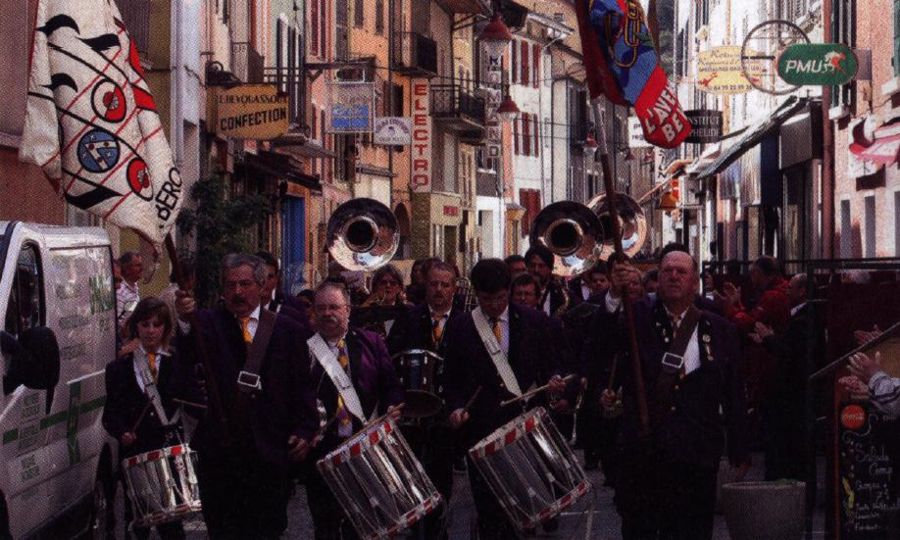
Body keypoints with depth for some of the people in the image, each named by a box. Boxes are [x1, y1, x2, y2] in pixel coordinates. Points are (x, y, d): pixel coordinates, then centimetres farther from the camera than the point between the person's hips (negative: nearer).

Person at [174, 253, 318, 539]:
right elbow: (190, 353, -20)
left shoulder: (289, 331, 6)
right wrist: (186, 323, -40)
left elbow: (304, 386, 7)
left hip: (270, 450, 1)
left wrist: (304, 431, -5)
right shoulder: (209, 322, 1)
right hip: (220, 448, 0)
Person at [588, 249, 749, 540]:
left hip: (695, 458, 0)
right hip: (639, 451, 0)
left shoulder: (720, 330, 7)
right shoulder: (636, 318, 6)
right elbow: (596, 354, -10)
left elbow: (734, 396, 8)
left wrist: (739, 454, 6)